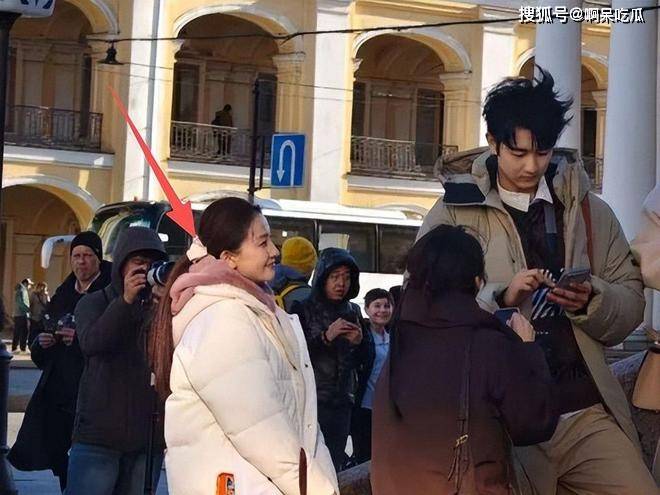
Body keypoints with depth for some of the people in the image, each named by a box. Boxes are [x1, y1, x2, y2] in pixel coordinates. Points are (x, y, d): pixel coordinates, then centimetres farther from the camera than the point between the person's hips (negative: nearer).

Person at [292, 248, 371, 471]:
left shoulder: (353, 311, 12)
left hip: (342, 400, 5)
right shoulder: (304, 309, -5)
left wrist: (359, 342, -3)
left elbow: (360, 359, 17)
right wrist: (326, 337, -21)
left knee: (335, 461, 6)